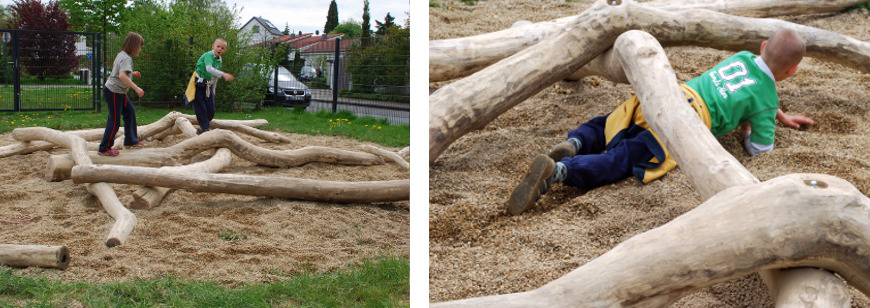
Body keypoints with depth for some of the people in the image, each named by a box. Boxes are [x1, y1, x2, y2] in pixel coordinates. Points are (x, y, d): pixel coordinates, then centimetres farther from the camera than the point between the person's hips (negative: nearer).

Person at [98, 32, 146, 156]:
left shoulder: (121, 55, 10)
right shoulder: (126, 58, -21)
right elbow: (122, 76, -36)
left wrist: (132, 73, 26)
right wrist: (136, 88, -37)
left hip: (119, 93, 10)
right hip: (114, 92, -10)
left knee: (130, 112, 20)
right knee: (114, 121, -4)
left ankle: (131, 140, 32)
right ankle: (104, 149, 4)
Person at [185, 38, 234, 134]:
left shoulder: (219, 61, 9)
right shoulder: (208, 55, -16)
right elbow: (209, 68, -35)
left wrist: (213, 90, 25)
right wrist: (223, 75, -45)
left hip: (208, 87, 7)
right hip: (198, 85, -7)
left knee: (211, 111, 4)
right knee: (201, 109, -6)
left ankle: (202, 127, 21)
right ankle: (206, 128, 2)